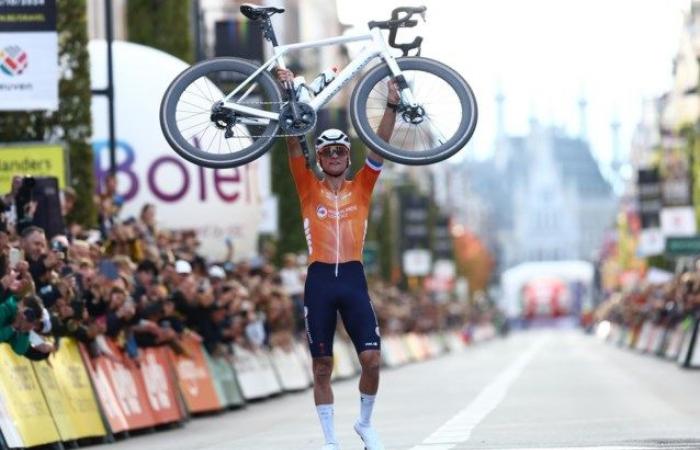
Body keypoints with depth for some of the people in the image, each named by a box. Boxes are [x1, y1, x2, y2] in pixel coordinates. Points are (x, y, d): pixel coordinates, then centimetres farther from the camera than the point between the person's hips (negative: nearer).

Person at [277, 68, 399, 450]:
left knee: (371, 358, -8)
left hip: (353, 278, 0)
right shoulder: (309, 189, 8)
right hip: (320, 279, 0)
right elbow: (294, 146, -2)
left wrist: (391, 107, -10)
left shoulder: (361, 187, 11)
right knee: (322, 367, 3)